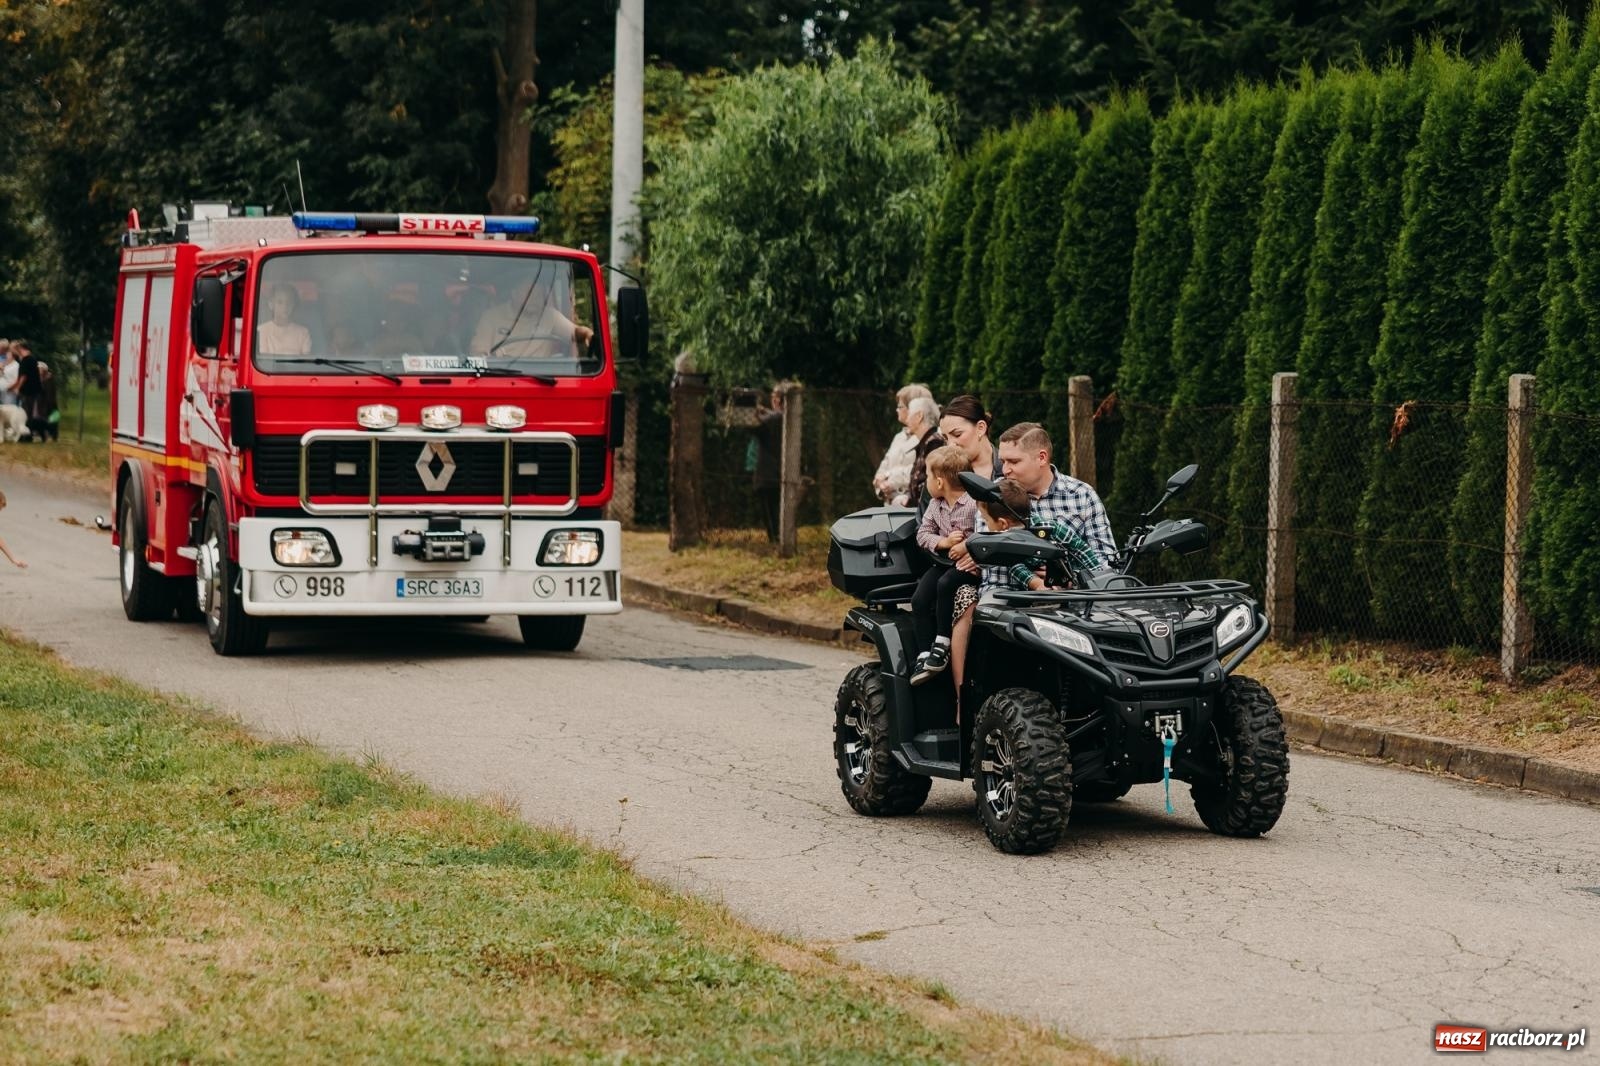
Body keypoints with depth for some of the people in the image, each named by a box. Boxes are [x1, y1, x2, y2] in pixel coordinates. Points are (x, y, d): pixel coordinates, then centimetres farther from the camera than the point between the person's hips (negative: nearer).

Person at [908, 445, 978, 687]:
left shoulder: (974, 504, -12)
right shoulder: (935, 505, 10)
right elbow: (923, 534, 6)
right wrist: (944, 542, -11)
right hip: (945, 561, 7)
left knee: (946, 584, -33)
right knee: (920, 599, -15)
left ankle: (942, 645, -19)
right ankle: (925, 656, -12)